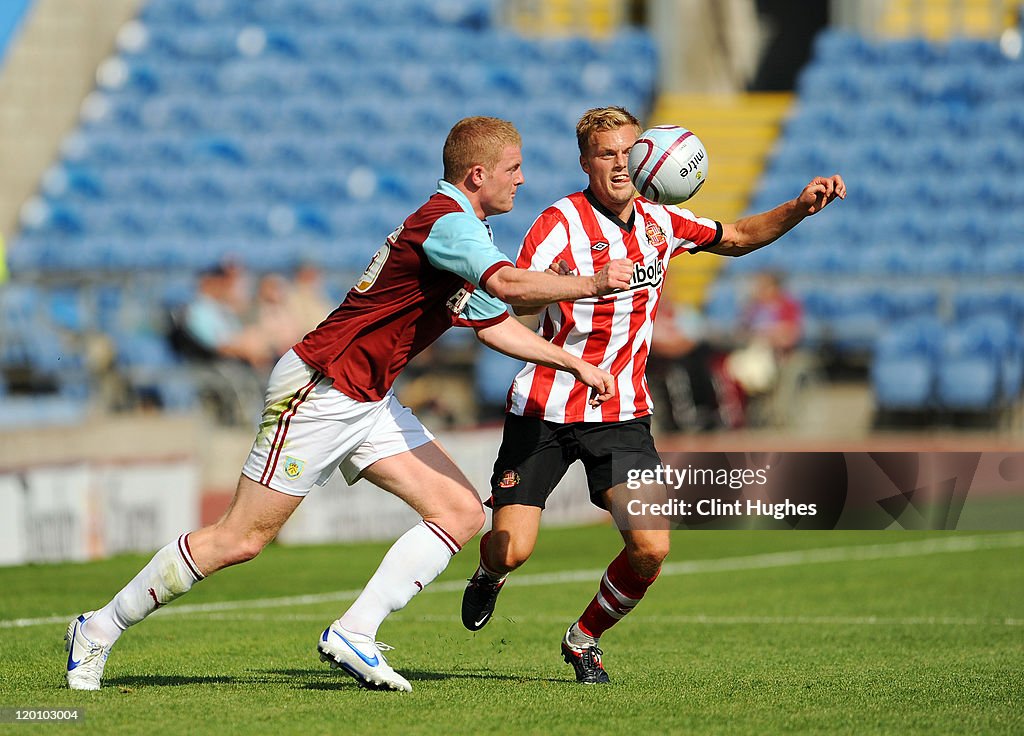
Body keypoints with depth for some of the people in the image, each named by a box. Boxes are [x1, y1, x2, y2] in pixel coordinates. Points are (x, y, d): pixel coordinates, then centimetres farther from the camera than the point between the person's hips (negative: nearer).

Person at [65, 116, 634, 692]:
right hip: (319, 389, -10)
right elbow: (509, 285, -35)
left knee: (463, 513, -2)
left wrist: (573, 362, 20)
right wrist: (591, 284, -30)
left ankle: (353, 635, -6)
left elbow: (494, 324, 25)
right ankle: (99, 631, 6)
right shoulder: (447, 222, -18)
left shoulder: (465, 229, 14)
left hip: (368, 402, 10)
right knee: (240, 540, -7)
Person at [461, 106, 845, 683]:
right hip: (544, 410, -3)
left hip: (622, 415, 3)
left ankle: (585, 637, 15)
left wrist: (801, 207, 2)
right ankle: (490, 576, 33)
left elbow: (739, 237, 18)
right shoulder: (562, 223, -14)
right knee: (511, 550, -8)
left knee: (651, 548, -14)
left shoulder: (658, 221, 3)